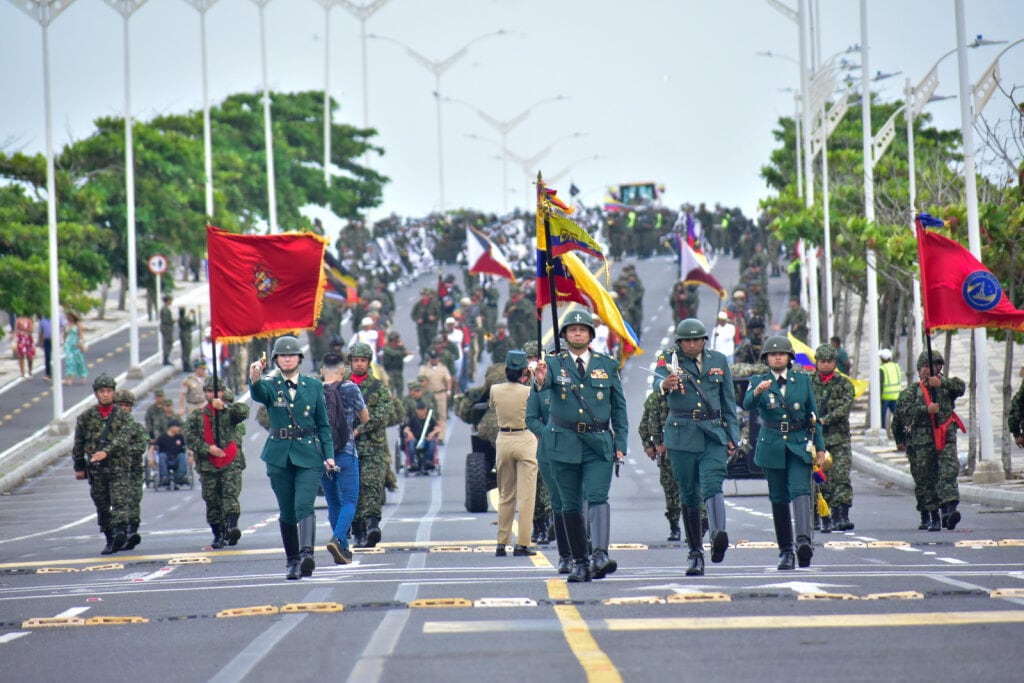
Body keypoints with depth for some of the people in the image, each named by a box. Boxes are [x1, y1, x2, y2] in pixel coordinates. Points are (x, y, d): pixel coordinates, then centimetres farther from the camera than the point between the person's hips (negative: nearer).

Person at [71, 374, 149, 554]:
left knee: (121, 502, -18)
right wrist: (79, 467, 14)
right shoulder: (86, 417, 7)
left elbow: (123, 438, -14)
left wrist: (106, 451, -29)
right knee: (102, 507, 6)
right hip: (96, 470, 2)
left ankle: (120, 531, -32)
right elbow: (78, 444, 14)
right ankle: (110, 540, 15)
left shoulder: (123, 417, 1)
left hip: (119, 467, -2)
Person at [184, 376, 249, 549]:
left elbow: (243, 411, -12)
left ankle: (232, 527, -30)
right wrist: (207, 448, -12)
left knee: (231, 495, -18)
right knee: (212, 501, 3)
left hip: (231, 463, -2)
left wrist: (224, 406, -27)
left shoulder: (230, 410, 10)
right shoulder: (196, 416, 12)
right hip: (208, 465, 2)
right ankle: (218, 536, 10)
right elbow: (189, 437, 2)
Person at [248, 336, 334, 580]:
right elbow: (258, 395, -22)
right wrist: (254, 380, -45)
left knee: (304, 505, -17)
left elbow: (323, 424, 10)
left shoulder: (314, 386, 7)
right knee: (287, 512, 6)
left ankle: (307, 554, -31)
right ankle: (292, 560, 16)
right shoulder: (270, 385, 3)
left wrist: (329, 455, 0)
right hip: (279, 456, 1)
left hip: (309, 456, -1)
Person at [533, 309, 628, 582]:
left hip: (599, 445, -1)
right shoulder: (554, 363, 3)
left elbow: (619, 407, 10)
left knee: (597, 497, -17)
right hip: (565, 443, 1)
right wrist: (540, 380, -44)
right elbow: (544, 382, -19)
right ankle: (579, 562, 12)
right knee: (570, 505, 4)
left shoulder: (607, 365, 8)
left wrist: (620, 444, 3)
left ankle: (600, 555, -30)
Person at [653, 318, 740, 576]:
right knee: (689, 495, 4)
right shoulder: (669, 360, 2)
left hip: (713, 434, 0)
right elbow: (658, 381, -21)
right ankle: (695, 553, 13)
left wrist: (732, 436, 9)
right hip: (682, 436, 0)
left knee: (712, 484, -20)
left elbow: (728, 402, 15)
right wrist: (665, 384, -45)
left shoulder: (718, 361, 10)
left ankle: (718, 535, -40)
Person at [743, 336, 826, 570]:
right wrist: (757, 392, -37)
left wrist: (820, 448, 7)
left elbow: (813, 416, 11)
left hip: (799, 446, 0)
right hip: (772, 446, 0)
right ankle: (785, 551, 12)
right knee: (779, 498, 4)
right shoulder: (758, 382, 4)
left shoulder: (803, 381, 8)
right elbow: (747, 405, -15)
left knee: (800, 489, -19)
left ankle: (803, 540, -35)